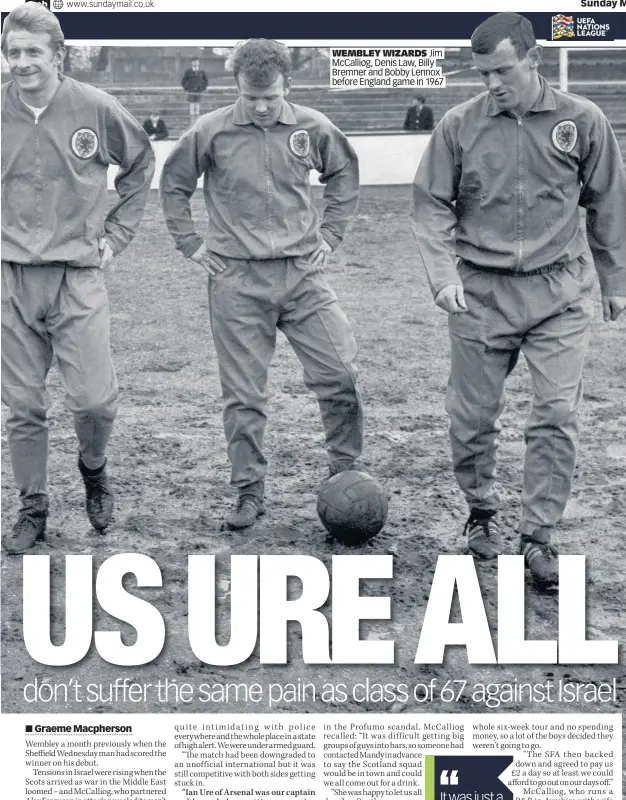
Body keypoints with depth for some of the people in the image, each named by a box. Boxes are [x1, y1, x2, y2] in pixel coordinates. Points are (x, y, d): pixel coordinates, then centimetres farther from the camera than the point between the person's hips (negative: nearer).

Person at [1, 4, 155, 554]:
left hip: (78, 276, -1)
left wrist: (116, 233, 9)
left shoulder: (95, 109, -4)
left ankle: (94, 469, 25)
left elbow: (141, 164, 13)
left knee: (94, 399, -6)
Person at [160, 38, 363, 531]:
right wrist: (191, 245, 6)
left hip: (302, 273, 1)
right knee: (243, 395, 2)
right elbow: (173, 185, 12)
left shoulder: (312, 127, 1)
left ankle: (346, 472, 15)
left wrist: (330, 234, 12)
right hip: (236, 279, -1)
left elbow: (345, 174, 20)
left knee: (341, 374, -5)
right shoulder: (212, 132, -3)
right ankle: (250, 493, 15)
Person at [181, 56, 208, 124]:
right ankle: (192, 123, -1)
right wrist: (186, 89, -1)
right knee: (192, 106, -4)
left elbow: (206, 81, 17)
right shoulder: (188, 71, -3)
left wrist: (203, 88, 8)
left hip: (198, 92, 2)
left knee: (197, 107, 4)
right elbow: (183, 82, 3)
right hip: (191, 92, -2)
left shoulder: (201, 72, 3)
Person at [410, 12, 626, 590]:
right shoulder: (460, 126, -3)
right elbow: (431, 206, 1)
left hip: (560, 291, 0)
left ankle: (539, 536, 6)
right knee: (473, 415, 7)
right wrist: (444, 275, -13)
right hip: (481, 292, 0)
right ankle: (482, 514, 30)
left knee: (557, 416, -5)